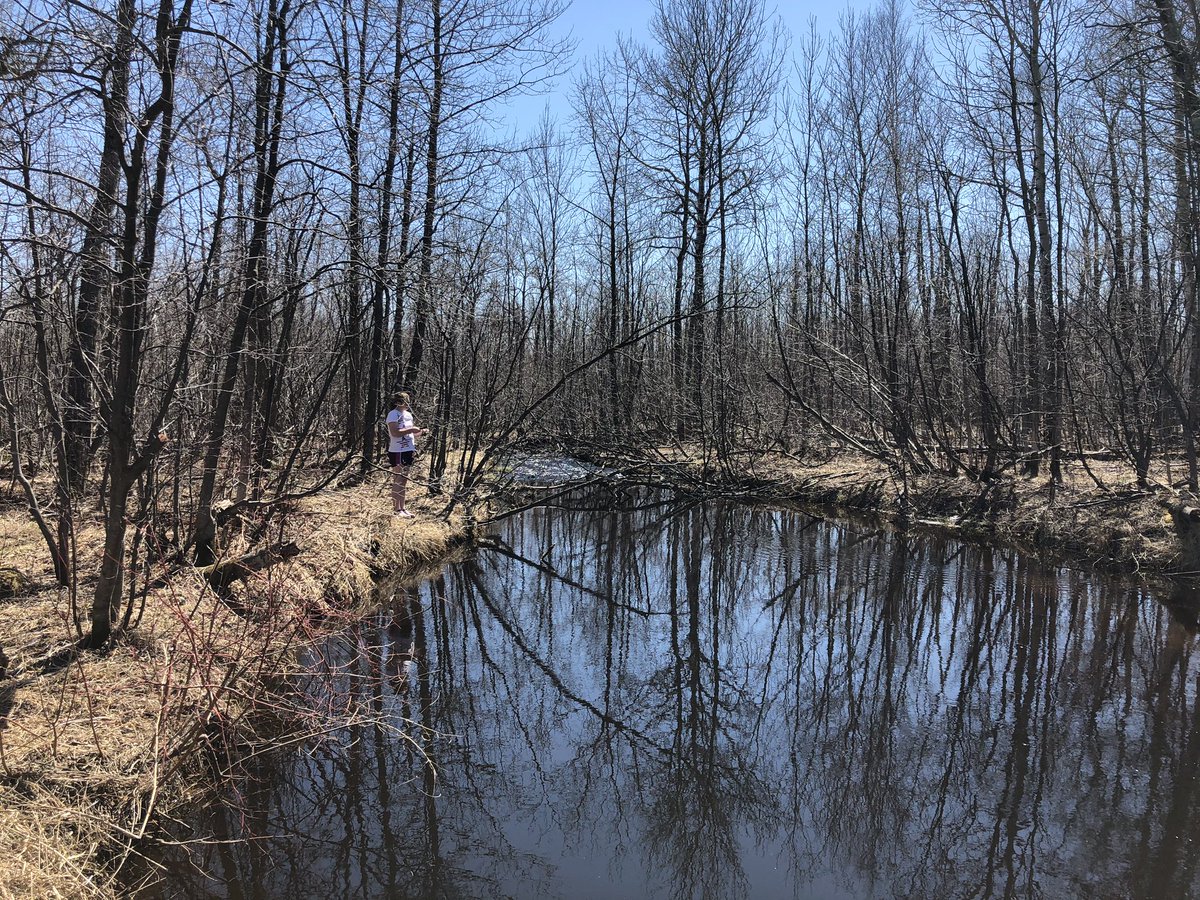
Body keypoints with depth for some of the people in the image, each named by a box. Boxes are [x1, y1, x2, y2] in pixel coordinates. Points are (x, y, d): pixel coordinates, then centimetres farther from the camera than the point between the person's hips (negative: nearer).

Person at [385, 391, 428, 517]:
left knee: (404, 481, 12)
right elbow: (395, 432, -23)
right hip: (397, 452, -8)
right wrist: (411, 429, -20)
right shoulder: (393, 414, -11)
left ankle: (402, 508, 18)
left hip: (408, 451, 8)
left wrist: (421, 431, 6)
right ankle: (396, 510, 0)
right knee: (397, 481, -4)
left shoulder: (408, 414, 15)